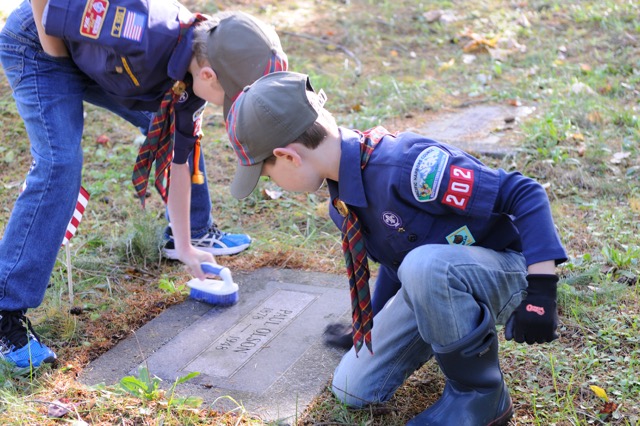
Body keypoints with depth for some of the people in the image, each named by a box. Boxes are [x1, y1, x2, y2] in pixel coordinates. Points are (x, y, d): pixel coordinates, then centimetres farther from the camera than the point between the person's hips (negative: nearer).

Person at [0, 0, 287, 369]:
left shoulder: (193, 76, -16)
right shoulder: (142, 34, -42)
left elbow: (179, 160, -5)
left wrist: (185, 248, -1)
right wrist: (57, 55, -20)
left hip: (97, 57, 7)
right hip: (41, 45, -7)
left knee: (180, 134, 9)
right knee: (60, 163, -23)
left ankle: (199, 232, 33)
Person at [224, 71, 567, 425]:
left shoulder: (407, 165, -33)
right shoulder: (343, 192, -5)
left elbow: (524, 194, -30)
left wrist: (540, 290, -35)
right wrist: (377, 322, 28)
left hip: (502, 272, -7)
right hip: (435, 287, 8)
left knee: (424, 265, -41)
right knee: (353, 390, 4)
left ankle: (482, 394, -15)